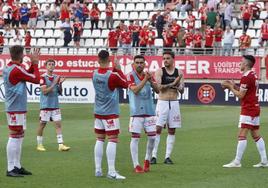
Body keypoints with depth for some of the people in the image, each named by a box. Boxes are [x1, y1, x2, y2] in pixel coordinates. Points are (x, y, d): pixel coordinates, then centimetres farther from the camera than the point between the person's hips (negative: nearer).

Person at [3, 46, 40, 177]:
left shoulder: (7, 69, 11)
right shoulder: (16, 70, -17)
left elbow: (26, 76, 20)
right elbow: (36, 79, -12)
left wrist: (33, 64, 11)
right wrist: (35, 63, -1)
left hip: (18, 108, 10)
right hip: (16, 109, -10)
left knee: (19, 137, 14)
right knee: (14, 137, -8)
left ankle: (17, 166, 18)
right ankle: (10, 169, -7)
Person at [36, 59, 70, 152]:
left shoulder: (57, 77, 9)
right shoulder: (43, 77, -7)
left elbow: (60, 92, 11)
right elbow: (44, 91, -15)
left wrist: (60, 83, -7)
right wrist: (54, 83, -19)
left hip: (55, 105, 5)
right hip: (45, 105, -5)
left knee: (58, 124, -3)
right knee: (42, 124, 3)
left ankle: (61, 145, -6)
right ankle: (39, 145, 14)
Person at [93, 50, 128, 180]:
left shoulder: (95, 74, 2)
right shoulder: (113, 75, -16)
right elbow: (125, 84, 0)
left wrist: (115, 69, 12)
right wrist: (119, 69, 5)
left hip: (98, 111, 6)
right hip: (110, 112, -6)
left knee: (99, 140, 10)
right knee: (113, 140, -6)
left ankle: (98, 170, 11)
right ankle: (111, 171, -12)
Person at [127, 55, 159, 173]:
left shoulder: (148, 76, 10)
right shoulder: (131, 76, -3)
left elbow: (157, 90, 0)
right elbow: (135, 90, -18)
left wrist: (151, 81, -16)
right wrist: (145, 79, -23)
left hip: (149, 111, 4)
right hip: (136, 112, -4)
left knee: (152, 137, 1)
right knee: (135, 138, -4)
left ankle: (147, 160, 22)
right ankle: (136, 165, 0)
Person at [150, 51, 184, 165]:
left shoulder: (179, 73, 7)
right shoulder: (160, 71, -1)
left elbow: (182, 91, 4)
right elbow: (159, 87, -14)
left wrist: (177, 86, -17)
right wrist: (172, 84, -20)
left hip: (174, 103, 3)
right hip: (162, 103, -3)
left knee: (172, 131, 4)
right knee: (157, 129, -7)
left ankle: (167, 156, 8)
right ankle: (154, 156, -5)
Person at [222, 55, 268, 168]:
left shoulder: (246, 77, -15)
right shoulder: (253, 75, 14)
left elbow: (240, 95, -14)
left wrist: (230, 87, -3)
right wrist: (233, 85, 9)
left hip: (248, 109, -10)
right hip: (255, 108, 10)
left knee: (242, 135, -12)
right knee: (256, 135, 11)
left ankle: (237, 162, -15)